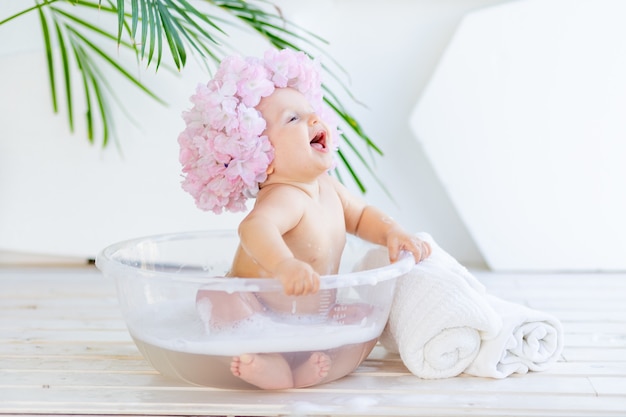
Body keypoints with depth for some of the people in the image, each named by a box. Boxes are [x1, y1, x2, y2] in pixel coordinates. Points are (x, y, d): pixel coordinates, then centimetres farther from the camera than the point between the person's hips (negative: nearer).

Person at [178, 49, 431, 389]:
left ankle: (305, 370, -27)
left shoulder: (328, 189, 0)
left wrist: (392, 232, -1)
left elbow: (361, 215, 20)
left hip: (310, 317, 8)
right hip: (256, 312, -8)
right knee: (216, 297, -32)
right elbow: (254, 227, -50)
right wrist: (284, 265, -70)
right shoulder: (284, 198, -27)